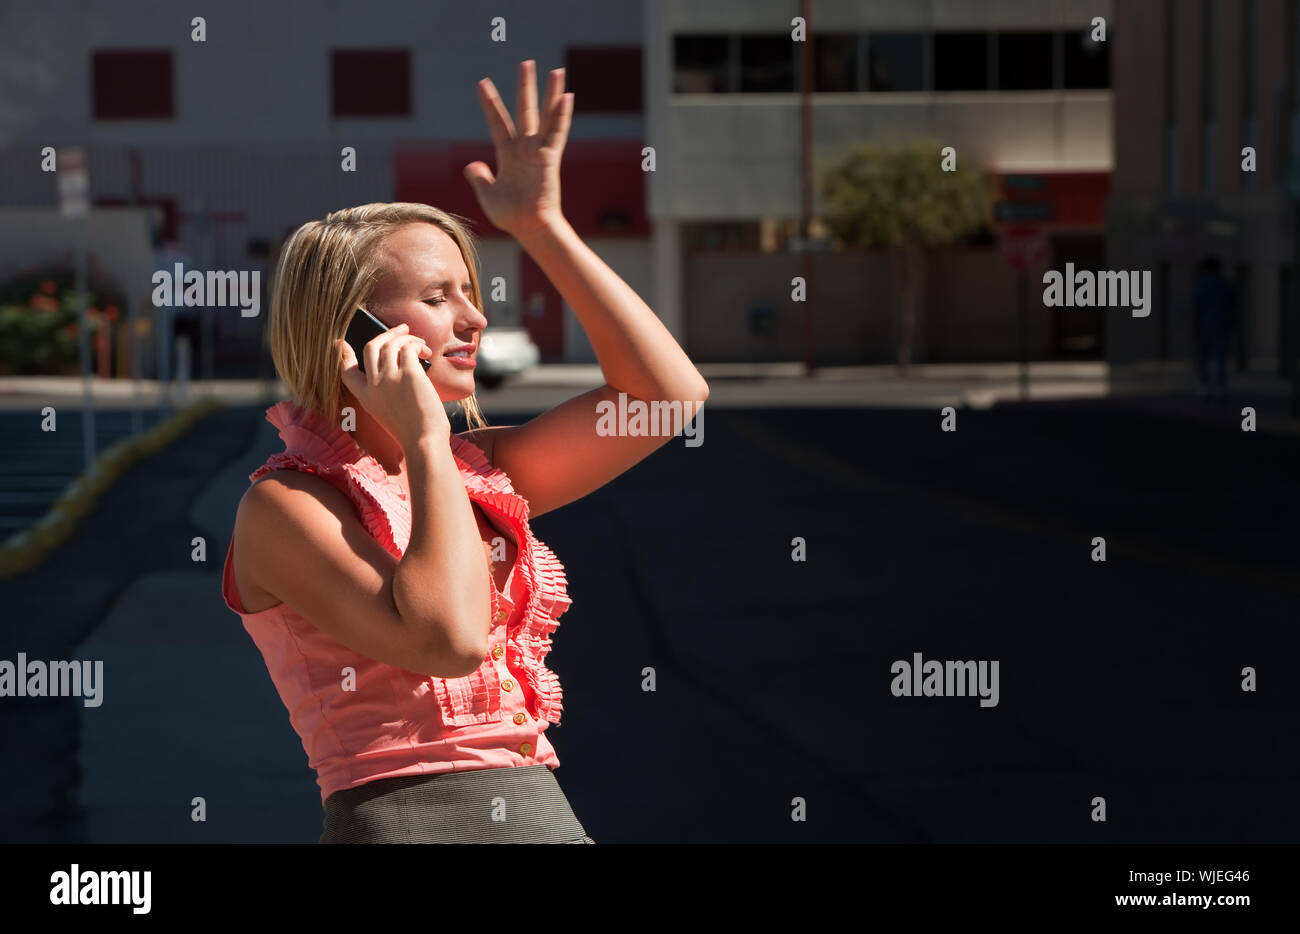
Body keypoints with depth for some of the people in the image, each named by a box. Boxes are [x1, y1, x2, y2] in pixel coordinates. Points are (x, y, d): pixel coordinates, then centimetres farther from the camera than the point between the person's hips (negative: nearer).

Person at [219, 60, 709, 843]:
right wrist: (424, 439, -10)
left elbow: (672, 392, 9)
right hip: (402, 814, -7)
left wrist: (544, 227, 7)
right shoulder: (285, 505, -6)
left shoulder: (478, 471, 13)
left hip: (544, 810, 7)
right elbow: (449, 638, -19)